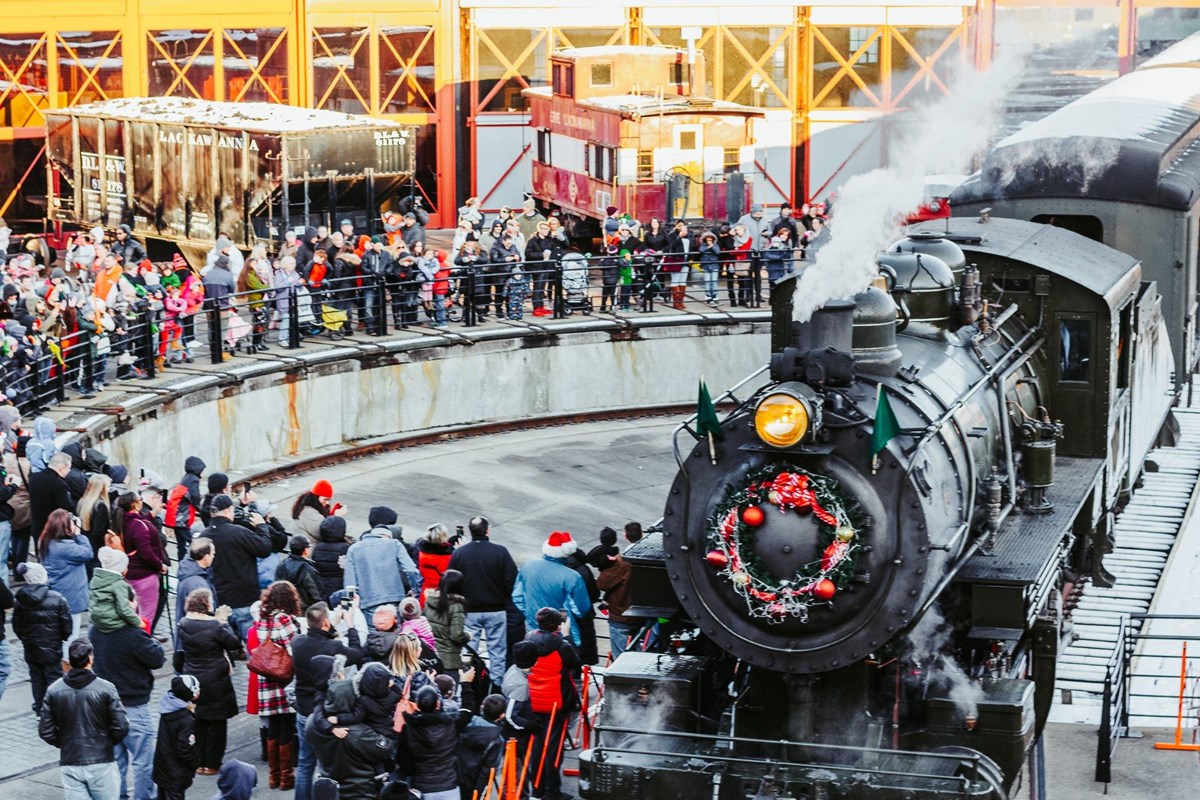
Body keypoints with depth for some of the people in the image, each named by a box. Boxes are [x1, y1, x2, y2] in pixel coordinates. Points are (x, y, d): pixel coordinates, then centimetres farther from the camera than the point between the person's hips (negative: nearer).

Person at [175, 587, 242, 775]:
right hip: (215, 683, -5)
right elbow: (235, 644, -11)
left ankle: (197, 763, 20)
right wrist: (223, 623, -2)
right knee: (216, 723, 7)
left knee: (197, 722, 15)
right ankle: (212, 764, 12)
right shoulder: (214, 626, -21)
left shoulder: (184, 624, -3)